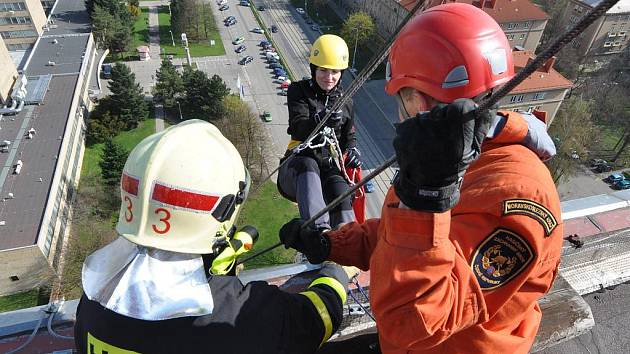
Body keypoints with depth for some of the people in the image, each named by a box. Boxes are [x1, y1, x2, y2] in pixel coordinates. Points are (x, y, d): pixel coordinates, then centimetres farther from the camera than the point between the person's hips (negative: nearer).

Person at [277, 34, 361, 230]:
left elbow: (349, 136, 25)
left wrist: (352, 151, 1)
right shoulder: (299, 91, 3)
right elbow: (298, 129, -15)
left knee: (341, 192, -32)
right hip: (297, 169, -2)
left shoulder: (344, 101, 14)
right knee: (307, 165, -39)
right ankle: (319, 228, -52)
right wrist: (320, 120, -37)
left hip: (330, 169, 3)